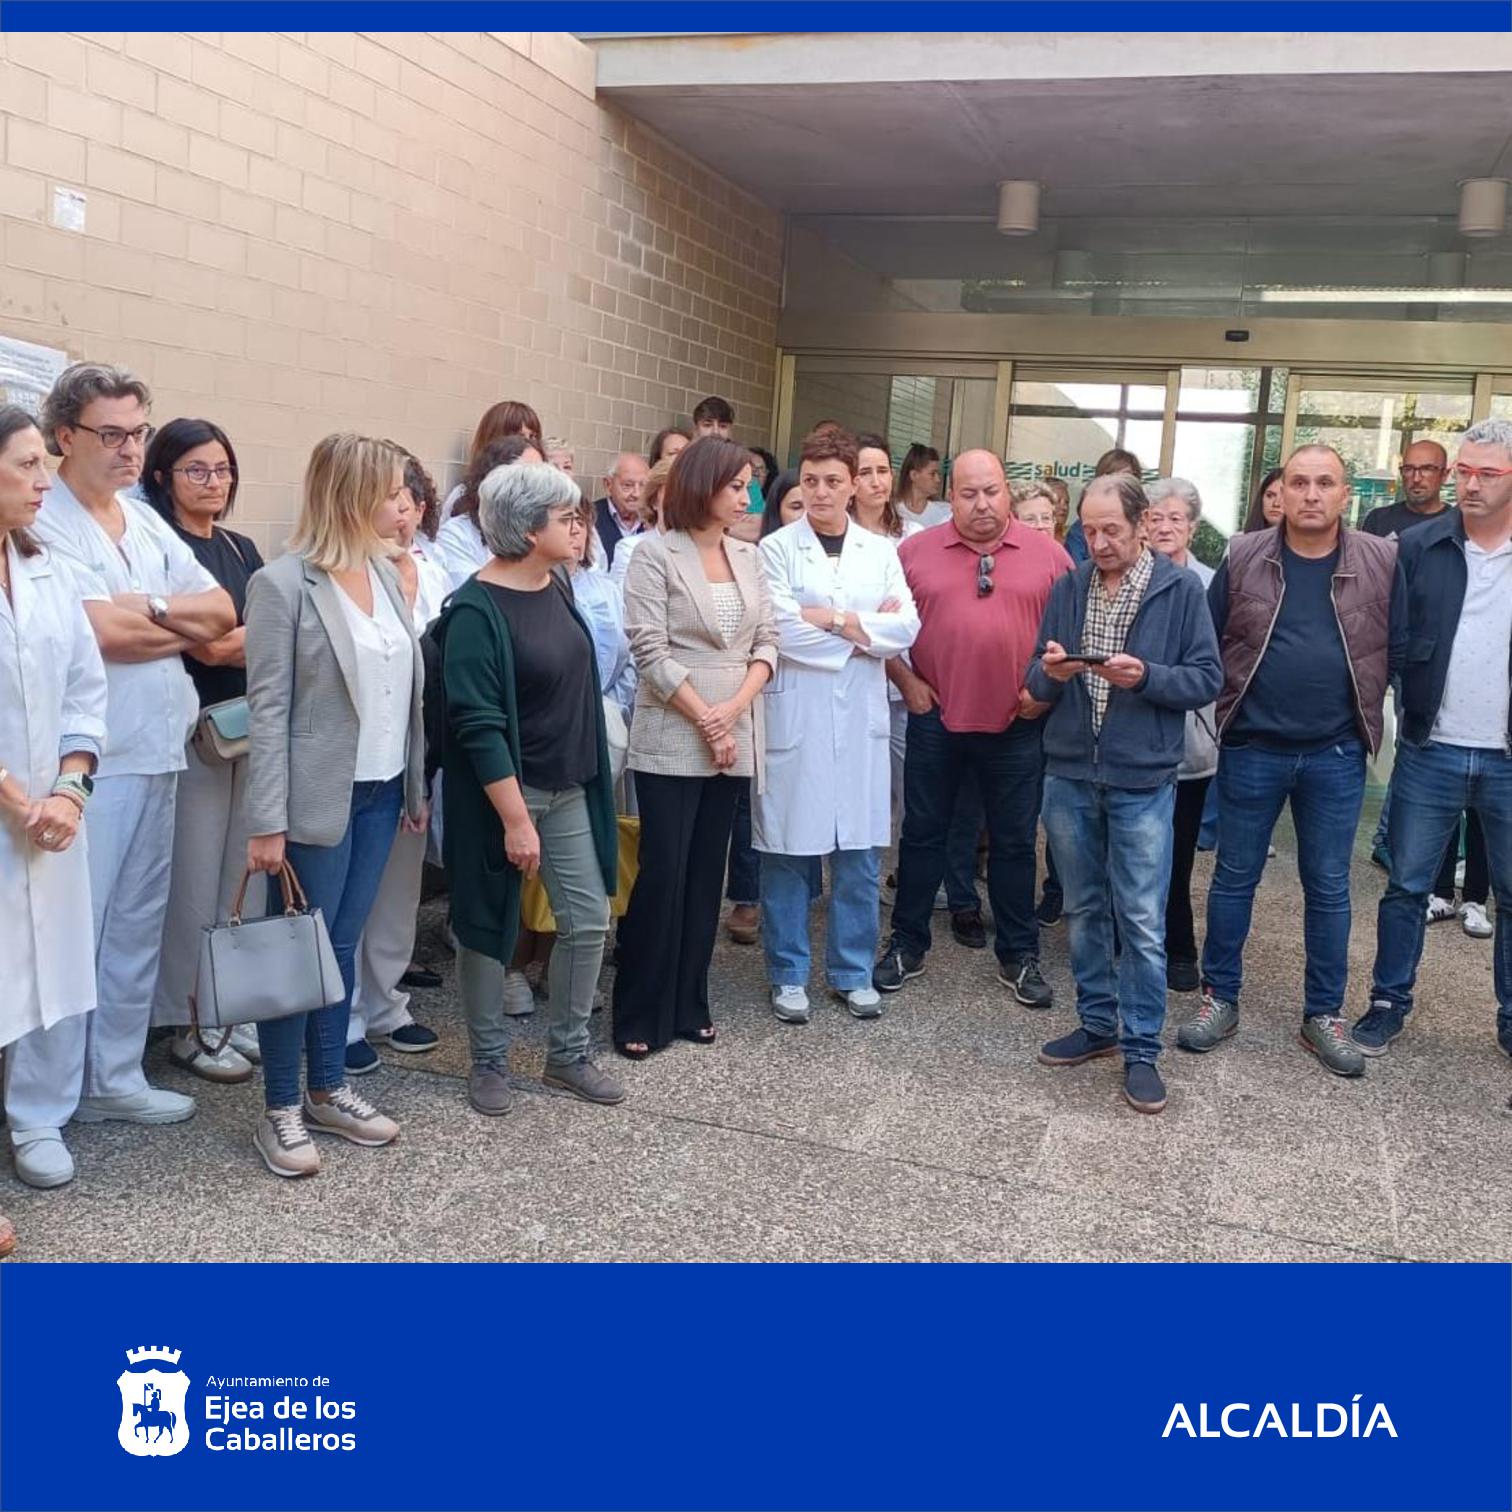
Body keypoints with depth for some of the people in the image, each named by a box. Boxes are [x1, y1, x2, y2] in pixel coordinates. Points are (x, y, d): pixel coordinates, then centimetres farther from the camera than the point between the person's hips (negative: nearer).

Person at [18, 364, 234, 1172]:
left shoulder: (146, 521, 14)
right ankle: (39, 1111, 8)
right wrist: (185, 624, -2)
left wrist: (149, 608, -10)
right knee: (67, 932, -3)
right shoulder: (41, 524, -9)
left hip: (157, 752, 7)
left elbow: (221, 610, 7)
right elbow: (105, 632, -18)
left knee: (137, 925, 14)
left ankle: (113, 1078, 27)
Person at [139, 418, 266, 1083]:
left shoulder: (242, 549, 16)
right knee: (195, 884, -1)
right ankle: (190, 1028, 12)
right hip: (194, 727, -7)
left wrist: (235, 640, -9)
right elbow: (206, 644, -15)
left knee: (245, 879, 11)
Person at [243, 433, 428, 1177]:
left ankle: (328, 1090, 26)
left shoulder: (387, 574, 9)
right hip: (320, 799, -6)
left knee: (342, 946, 15)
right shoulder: (282, 584, -11)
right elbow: (267, 709, -14)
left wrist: (417, 786, 11)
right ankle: (281, 1109, 16)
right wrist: (267, 821, -16)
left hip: (381, 793, 6)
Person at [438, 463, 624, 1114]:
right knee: (490, 928, 8)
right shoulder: (476, 611, -19)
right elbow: (478, 726, -22)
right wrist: (515, 819, -22)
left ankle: (568, 1055, 25)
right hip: (502, 791, -7)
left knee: (588, 922, 9)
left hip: (570, 789, 7)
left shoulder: (557, 585, 4)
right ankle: (489, 1061, 25)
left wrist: (588, 778, 16)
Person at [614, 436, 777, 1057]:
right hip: (671, 742, -5)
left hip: (732, 740, 5)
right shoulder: (656, 553, -6)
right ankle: (640, 1016, 9)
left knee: (705, 876, 10)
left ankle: (688, 1006, 21)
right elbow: (651, 653, -12)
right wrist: (706, 722, -12)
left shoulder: (747, 555, 10)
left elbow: (766, 642, 7)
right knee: (662, 875, -3)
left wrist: (733, 711, -9)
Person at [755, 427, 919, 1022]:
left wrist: (833, 620, -11)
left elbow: (907, 627, -2)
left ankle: (852, 971, 23)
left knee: (859, 855, 8)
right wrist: (866, 628, -7)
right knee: (788, 855, 4)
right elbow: (781, 629, -14)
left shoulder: (881, 552, 9)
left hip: (860, 721, 3)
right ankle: (789, 974, 19)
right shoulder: (776, 549, -1)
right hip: (794, 719, -3)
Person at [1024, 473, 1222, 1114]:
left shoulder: (1180, 590, -3)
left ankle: (1141, 1049, 10)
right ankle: (1097, 1024, 28)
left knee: (1142, 921, 0)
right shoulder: (1068, 589, 7)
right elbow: (1037, 687, 8)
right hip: (1069, 774, 4)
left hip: (1143, 781, -4)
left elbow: (1208, 677, -5)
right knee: (1084, 910, 14)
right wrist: (1049, 674, -14)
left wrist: (1145, 677, -20)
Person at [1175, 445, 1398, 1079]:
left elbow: (1402, 647, 5)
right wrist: (1220, 709, 2)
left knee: (1328, 887, 10)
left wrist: (1375, 715, 3)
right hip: (1250, 748, 0)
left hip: (1337, 755, 1)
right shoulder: (1243, 557, -2)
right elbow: (1206, 641, 3)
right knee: (1234, 878, 9)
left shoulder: (1381, 562, -2)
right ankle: (1220, 998, 23)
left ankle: (1323, 1014, 23)